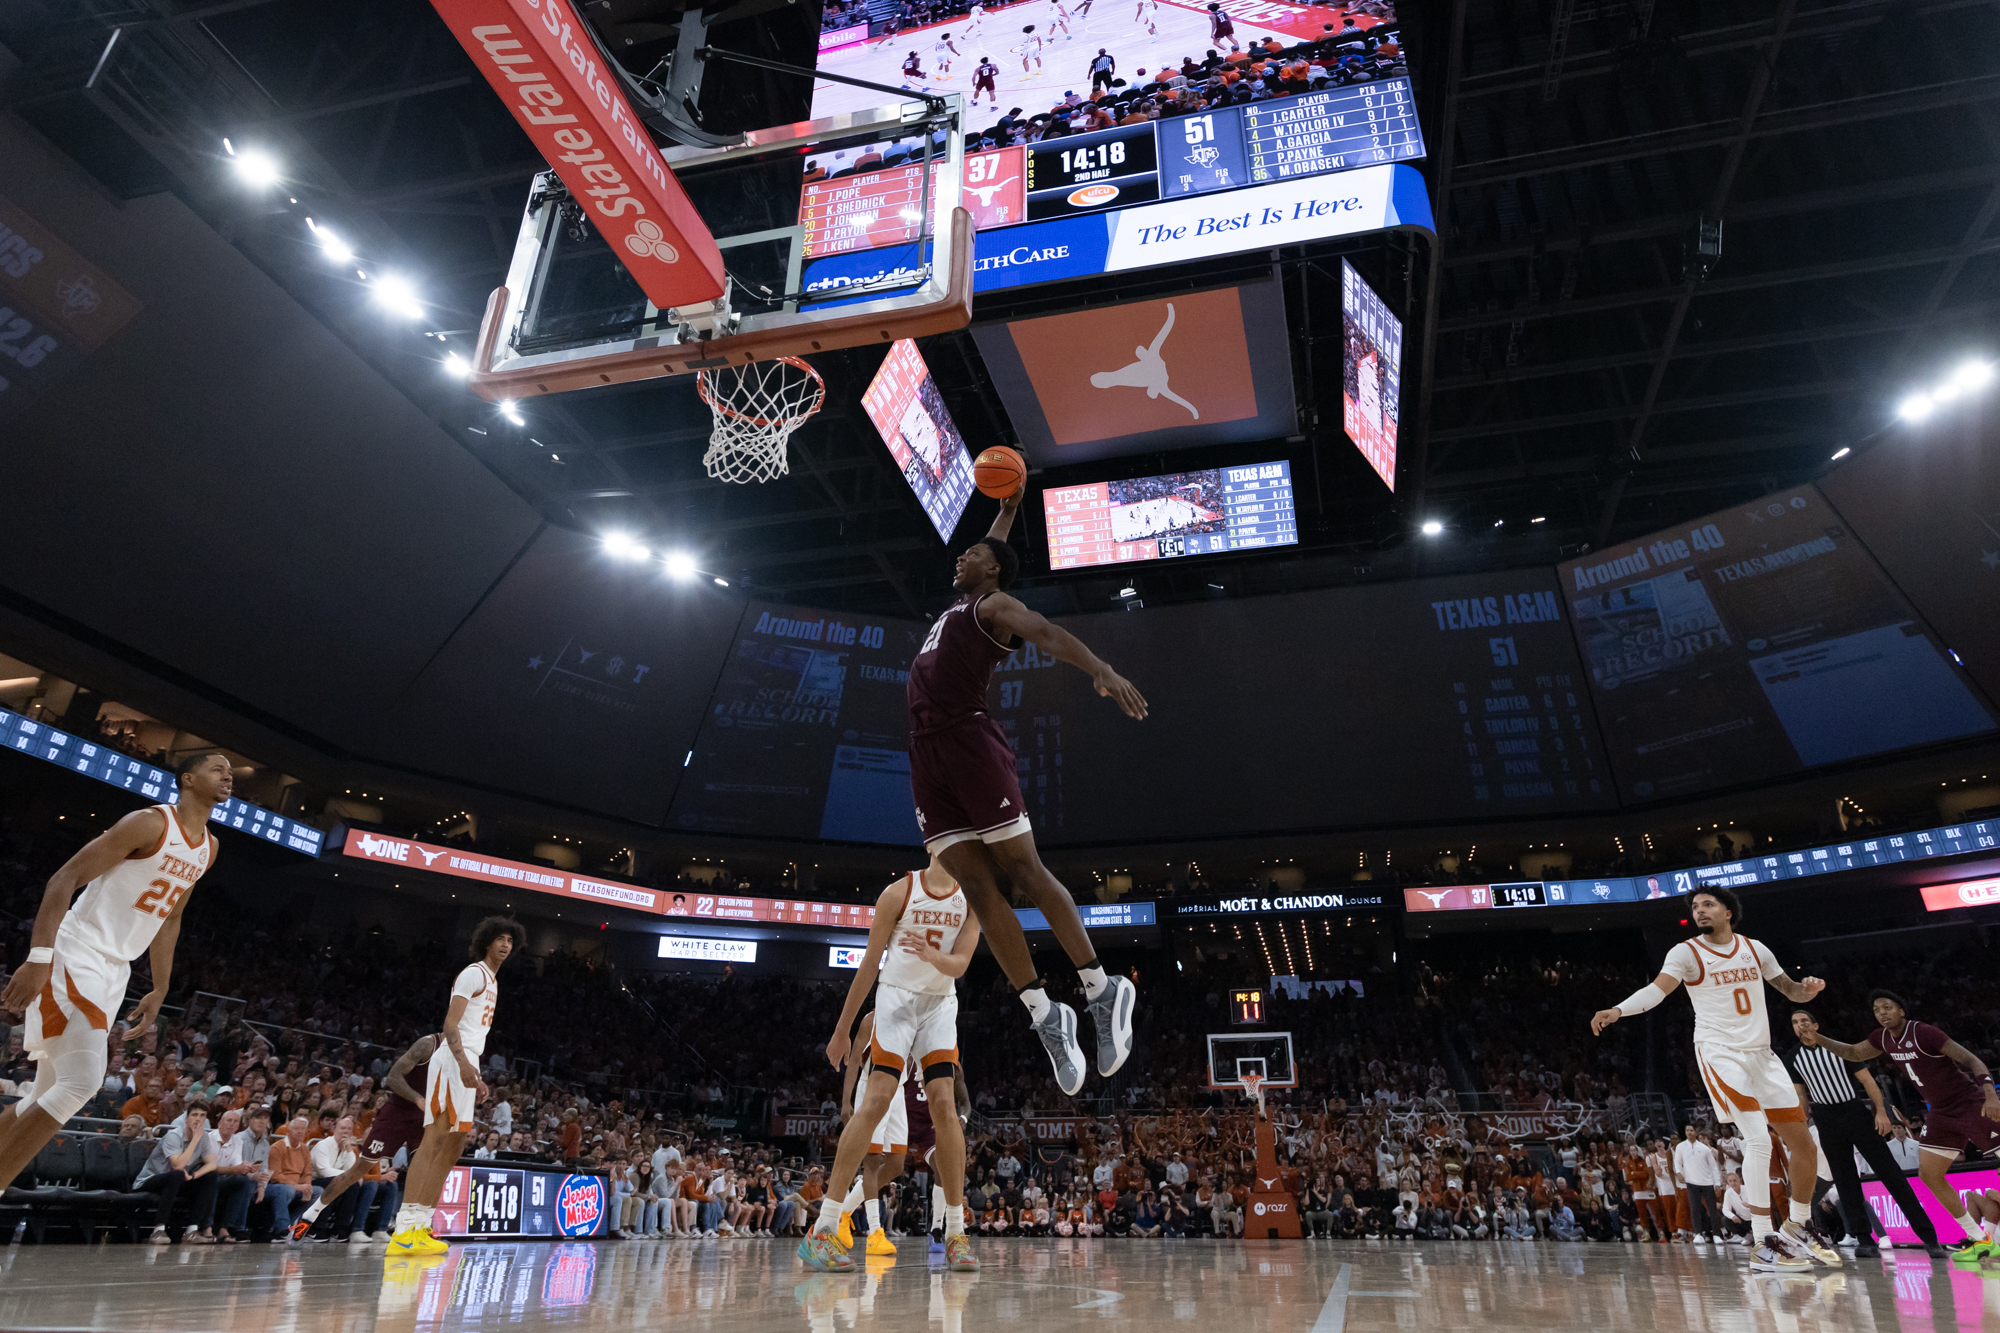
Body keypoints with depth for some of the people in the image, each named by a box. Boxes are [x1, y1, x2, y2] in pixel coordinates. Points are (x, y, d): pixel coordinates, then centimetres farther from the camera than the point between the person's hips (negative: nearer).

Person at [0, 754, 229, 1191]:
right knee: (82, 1082, -19)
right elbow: (64, 879, -17)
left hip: (114, 971, 9)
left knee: (48, 1095, 12)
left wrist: (160, 990, 19)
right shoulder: (150, 823, -15)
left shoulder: (209, 848, 11)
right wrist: (38, 958, -26)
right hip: (75, 955, -9)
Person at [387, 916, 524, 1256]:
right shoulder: (473, 973, -7)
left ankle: (420, 1226, 11)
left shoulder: (492, 982, 23)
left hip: (467, 1065, 10)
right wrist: (463, 1062, -31)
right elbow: (450, 1022, -18)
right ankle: (404, 1229, -18)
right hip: (453, 1062, -10)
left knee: (454, 1145, 9)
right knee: (434, 1141, -16)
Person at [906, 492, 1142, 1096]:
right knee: (975, 886, -2)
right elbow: (989, 555, 48)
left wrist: (1101, 670, -33)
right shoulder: (959, 604, 28)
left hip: (969, 741, -7)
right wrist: (1007, 511, 49)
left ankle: (1103, 990, 1)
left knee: (1022, 869, -8)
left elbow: (1046, 633, -17)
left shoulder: (994, 604, 4)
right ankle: (1044, 1014, 0)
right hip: (927, 753, 7)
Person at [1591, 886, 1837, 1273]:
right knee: (1759, 1139, -19)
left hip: (1762, 1054, 6)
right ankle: (1764, 1244, -11)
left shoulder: (1754, 949, 8)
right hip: (1720, 1053, -6)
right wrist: (1617, 1010, -41)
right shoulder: (1687, 952, -8)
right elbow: (1657, 988, -22)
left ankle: (1799, 1226, 34)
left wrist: (1808, 988, -7)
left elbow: (1790, 990, 18)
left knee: (1803, 1144, 10)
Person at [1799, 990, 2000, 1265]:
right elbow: (1854, 1053, 16)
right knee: (1929, 1173, 2)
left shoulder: (1924, 1033, -21)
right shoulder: (1883, 1037, 1)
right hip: (1941, 1112, 8)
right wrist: (1819, 1040, 3)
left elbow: (1971, 1060, -21)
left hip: (1971, 1105, -7)